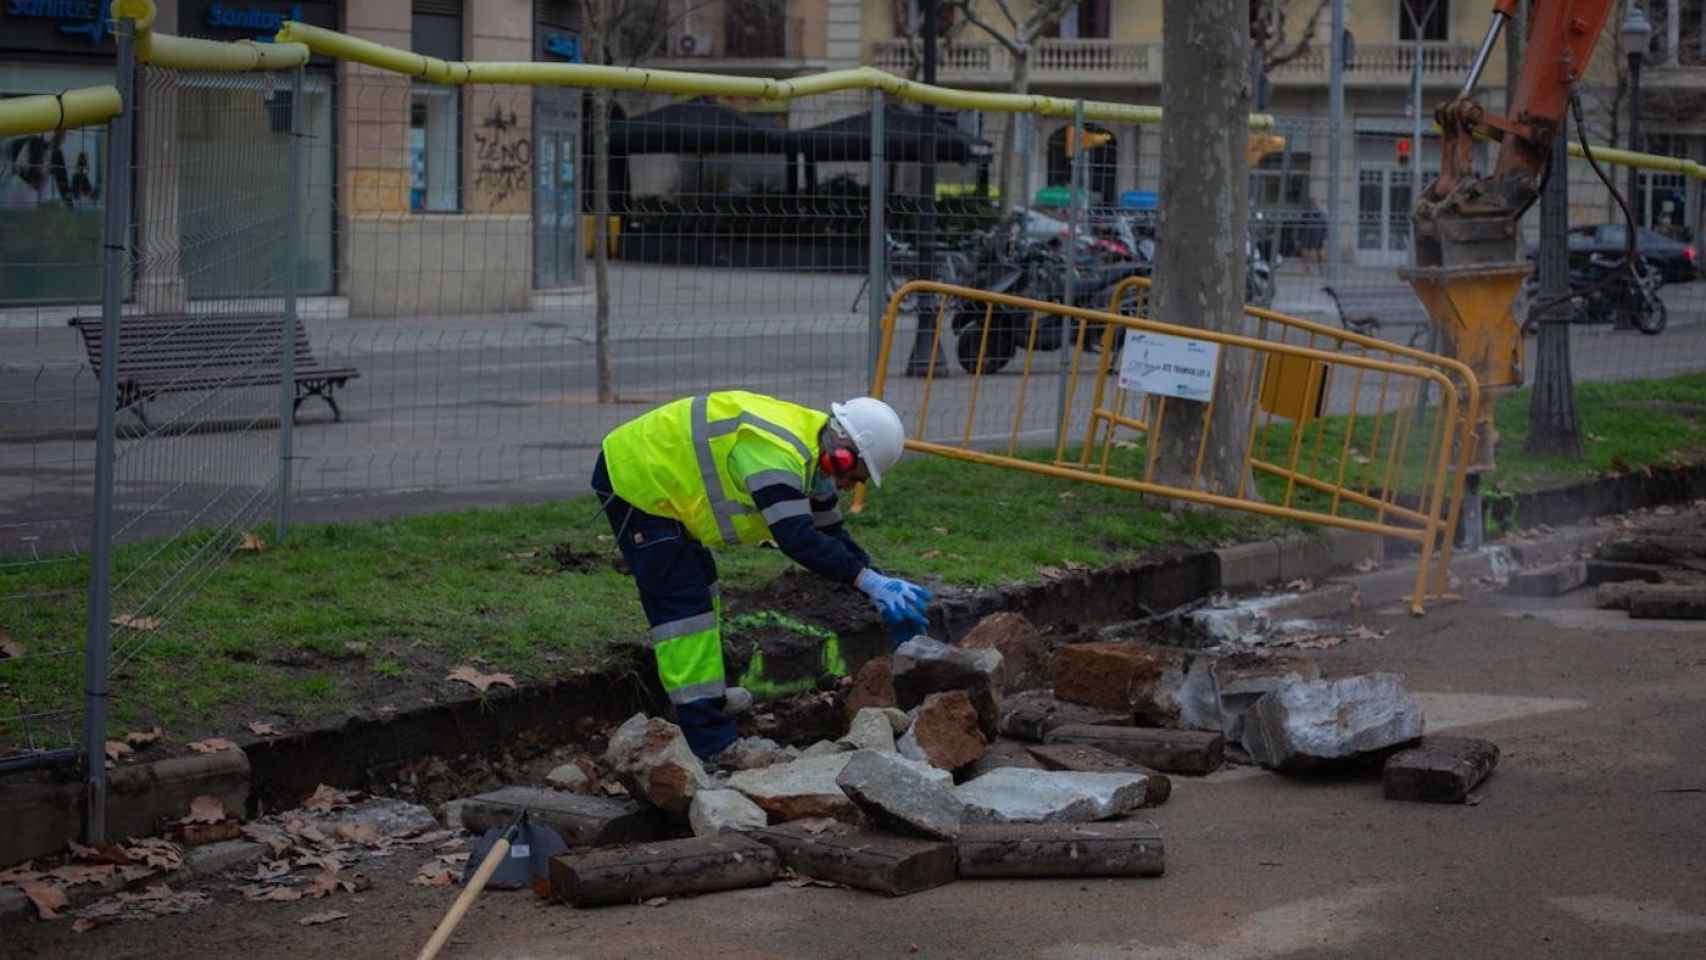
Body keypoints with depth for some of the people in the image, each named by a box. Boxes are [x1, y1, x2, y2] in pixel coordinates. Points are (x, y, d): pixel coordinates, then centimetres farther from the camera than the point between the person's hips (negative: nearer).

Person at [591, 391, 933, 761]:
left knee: (699, 583, 20)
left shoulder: (810, 450, 5)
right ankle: (709, 742, -12)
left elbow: (830, 532, 11)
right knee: (682, 602, -11)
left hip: (653, 473, 10)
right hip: (633, 479, -10)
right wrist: (871, 581, -33)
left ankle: (707, 695, 35)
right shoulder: (776, 453, -28)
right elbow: (798, 539, -35)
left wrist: (882, 592, 5)